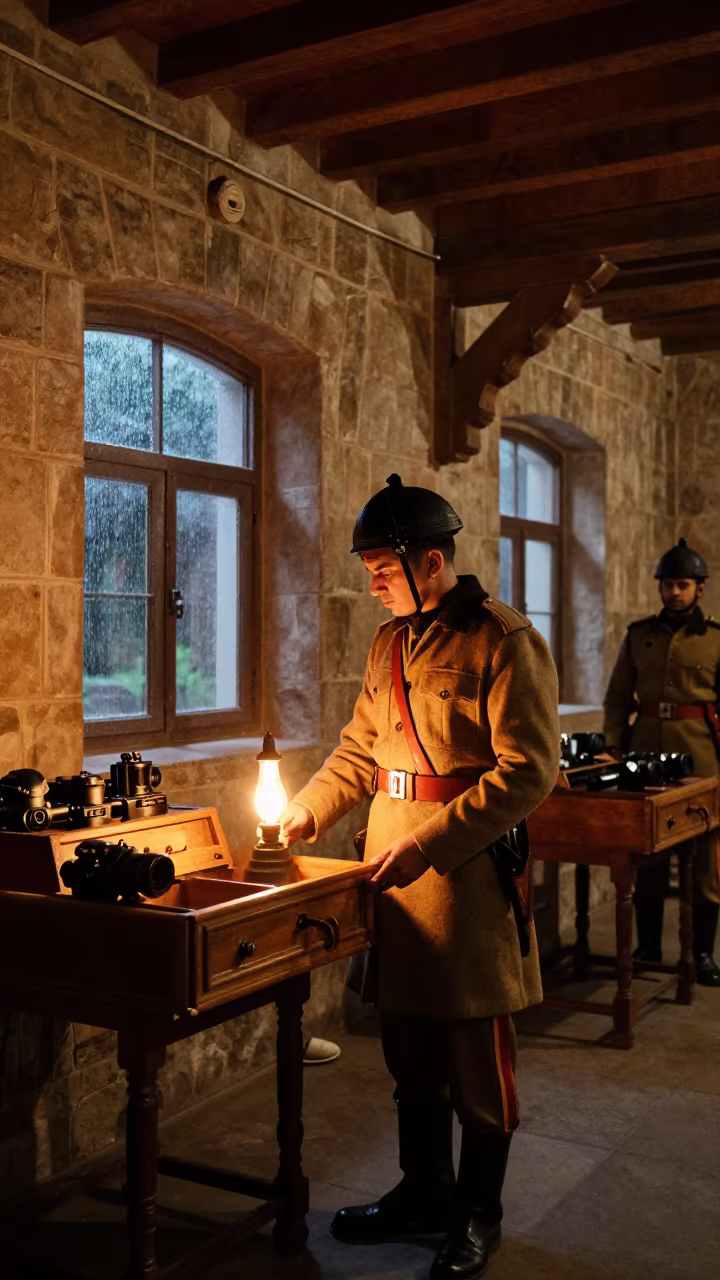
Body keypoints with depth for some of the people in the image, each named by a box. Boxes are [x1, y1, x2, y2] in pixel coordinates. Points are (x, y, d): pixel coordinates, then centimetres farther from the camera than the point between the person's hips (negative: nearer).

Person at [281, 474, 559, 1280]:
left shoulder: (504, 640, -12)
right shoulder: (389, 642, 12)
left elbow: (527, 771, -17)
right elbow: (361, 748, 20)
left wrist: (429, 842, -21)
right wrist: (306, 810, 6)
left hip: (469, 873, -7)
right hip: (392, 871, 7)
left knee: (476, 1055, 7)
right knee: (409, 1047, 17)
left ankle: (479, 1214, 25)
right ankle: (424, 1191, 34)